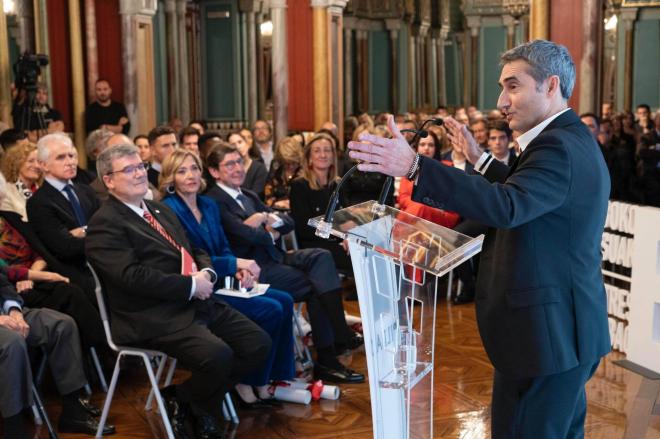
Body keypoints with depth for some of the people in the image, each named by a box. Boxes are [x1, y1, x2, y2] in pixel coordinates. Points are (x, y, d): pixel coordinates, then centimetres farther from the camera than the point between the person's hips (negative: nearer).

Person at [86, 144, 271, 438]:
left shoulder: (161, 210, 21)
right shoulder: (104, 224, -8)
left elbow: (196, 251, 22)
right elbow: (133, 276, -19)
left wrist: (206, 273, -2)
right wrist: (191, 285, -16)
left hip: (196, 304, 9)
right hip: (154, 317, -9)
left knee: (258, 344, -3)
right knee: (218, 356, -29)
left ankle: (202, 405, 16)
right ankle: (180, 403, 4)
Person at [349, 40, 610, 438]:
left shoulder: (557, 146, -20)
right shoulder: (575, 139, 13)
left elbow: (507, 207, -36)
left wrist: (414, 166, -42)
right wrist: (481, 159, 16)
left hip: (545, 332, -11)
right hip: (571, 328, 11)